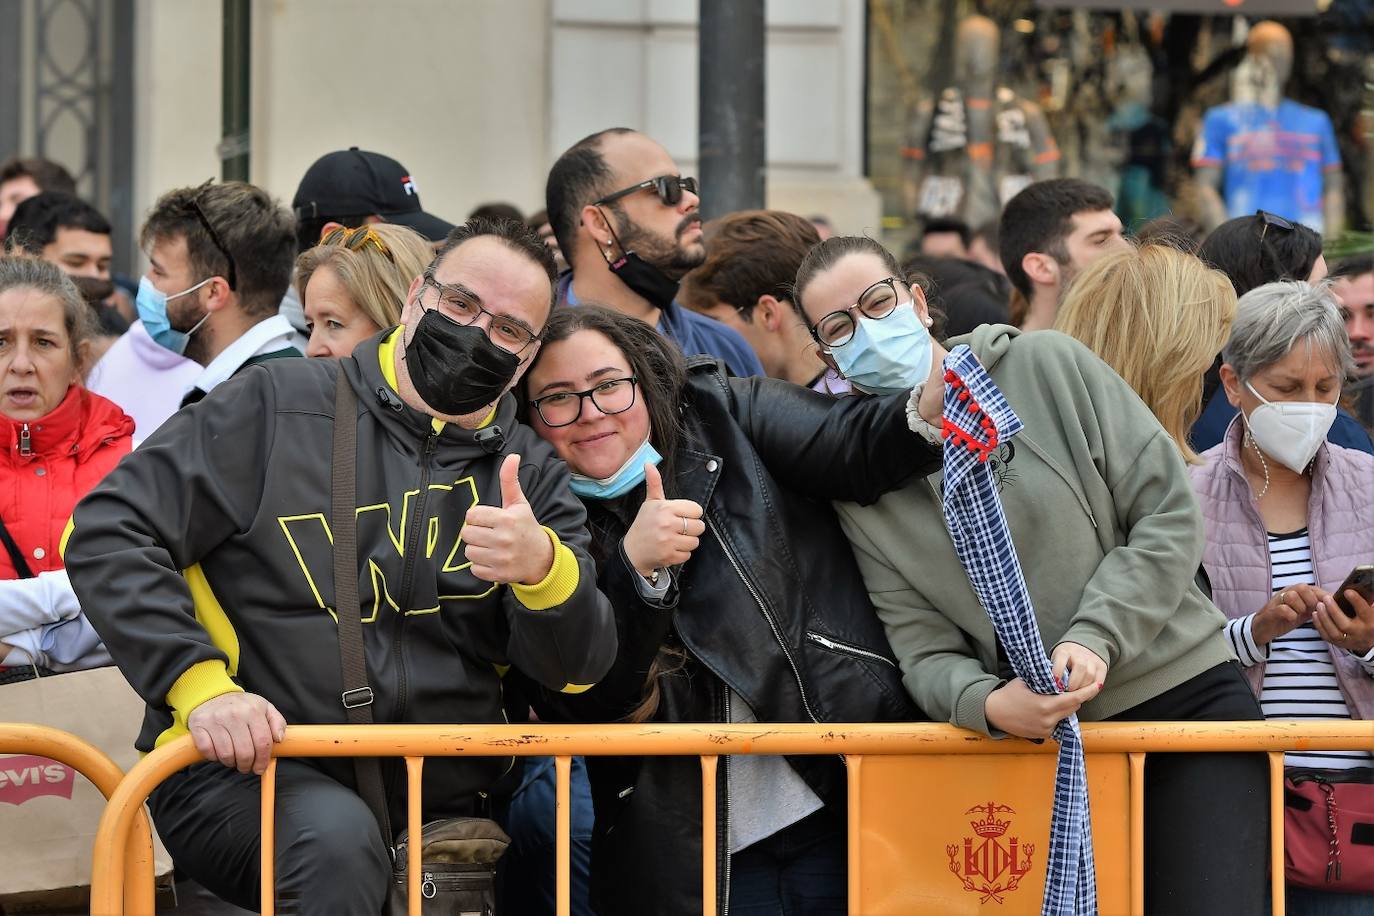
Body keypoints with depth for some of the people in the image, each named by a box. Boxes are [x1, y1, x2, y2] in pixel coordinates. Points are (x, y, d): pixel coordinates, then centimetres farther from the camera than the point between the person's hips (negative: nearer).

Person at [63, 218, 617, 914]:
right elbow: (105, 535, -3)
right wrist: (200, 684, -16)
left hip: (439, 807, 4)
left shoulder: (531, 476, 13)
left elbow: (579, 669, 3)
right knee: (337, 839, -35)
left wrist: (542, 568, -20)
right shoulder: (277, 406, 3)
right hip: (241, 774, -4)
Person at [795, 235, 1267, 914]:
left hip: (1188, 696, -2)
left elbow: (1168, 513, -5)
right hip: (1044, 737, 2)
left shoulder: (1048, 368, -3)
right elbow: (925, 653, -1)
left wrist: (1094, 638, -16)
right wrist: (988, 705, -23)